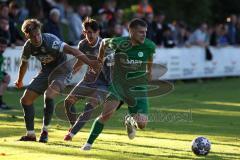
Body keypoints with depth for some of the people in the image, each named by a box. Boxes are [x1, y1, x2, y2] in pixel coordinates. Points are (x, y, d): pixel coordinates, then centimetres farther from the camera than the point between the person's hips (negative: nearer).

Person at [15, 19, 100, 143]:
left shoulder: (50, 40, -28)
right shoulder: (28, 46, -8)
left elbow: (72, 50, -38)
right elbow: (24, 63, 13)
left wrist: (89, 62, -50)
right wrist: (19, 81, 28)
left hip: (61, 69, -7)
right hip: (46, 71, 7)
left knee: (48, 95, -32)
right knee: (26, 99, -1)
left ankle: (45, 130, -16)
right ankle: (30, 134, 11)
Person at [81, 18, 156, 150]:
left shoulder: (149, 46, -12)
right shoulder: (119, 43, -19)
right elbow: (104, 43, 3)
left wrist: (149, 71, 23)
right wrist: (99, 60, 15)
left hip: (137, 87, 2)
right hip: (117, 84, -2)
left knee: (141, 124, -11)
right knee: (105, 114, -17)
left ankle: (130, 120, 27)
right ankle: (89, 143, 0)